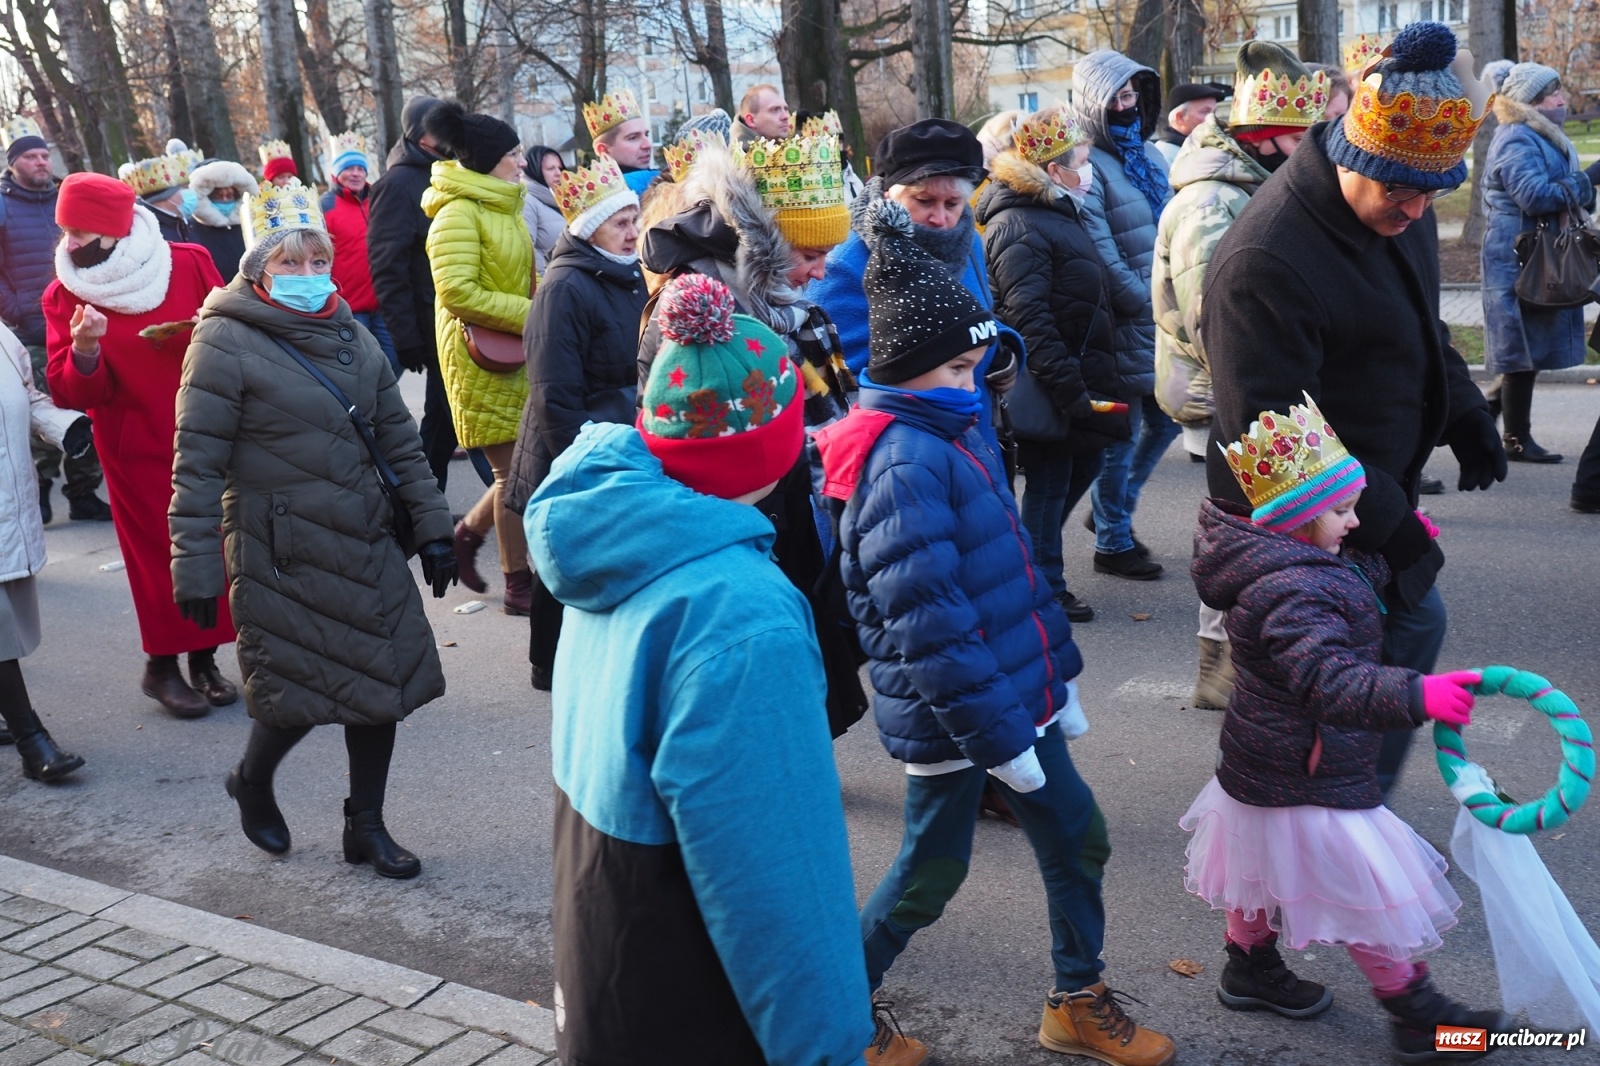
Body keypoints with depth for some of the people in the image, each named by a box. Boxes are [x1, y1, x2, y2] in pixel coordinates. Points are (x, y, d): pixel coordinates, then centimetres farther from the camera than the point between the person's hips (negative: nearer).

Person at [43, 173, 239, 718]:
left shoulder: (189, 263, -6)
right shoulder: (64, 295, -5)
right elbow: (71, 394, -9)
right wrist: (83, 353, -28)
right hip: (138, 452, -1)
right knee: (158, 555, 3)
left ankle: (204, 657, 23)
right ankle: (162, 665, 20)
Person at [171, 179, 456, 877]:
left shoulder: (351, 335, 9)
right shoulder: (226, 341, -10)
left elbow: (399, 439, 13)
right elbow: (197, 465, -11)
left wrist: (431, 527, 10)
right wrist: (195, 568, -13)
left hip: (367, 545, 6)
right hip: (279, 553, -6)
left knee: (386, 680, 7)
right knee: (299, 689, 2)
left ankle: (365, 825, 24)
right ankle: (252, 781, 35)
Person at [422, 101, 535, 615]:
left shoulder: (503, 206, 14)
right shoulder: (459, 212, -14)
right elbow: (457, 293, -23)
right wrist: (530, 316, -20)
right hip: (481, 356, -8)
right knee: (517, 469, -3)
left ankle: (467, 532, 29)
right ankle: (519, 585, 9)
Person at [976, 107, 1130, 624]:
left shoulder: (1057, 214, 14)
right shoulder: (1017, 227, -19)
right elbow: (1029, 319, -27)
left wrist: (1101, 377, 19)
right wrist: (1069, 392, -28)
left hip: (1079, 376, 10)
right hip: (1049, 387, -10)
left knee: (1088, 459, 18)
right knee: (1049, 482, 1)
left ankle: (1036, 554, 32)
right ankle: (1045, 590, 15)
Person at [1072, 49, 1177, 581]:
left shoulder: (1148, 153, 14)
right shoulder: (1090, 164, -12)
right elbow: (1100, 252, -18)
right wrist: (1146, 304, -15)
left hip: (1162, 317, 8)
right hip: (1124, 324, -8)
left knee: (1164, 421, 15)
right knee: (1121, 436, 1)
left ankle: (1114, 510, 34)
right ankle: (1113, 542, 16)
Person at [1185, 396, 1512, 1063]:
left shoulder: (1298, 561, 0)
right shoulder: (1289, 592, -34)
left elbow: (1349, 589, 19)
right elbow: (1331, 680, -45)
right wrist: (1416, 695, -55)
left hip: (1260, 758, 11)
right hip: (1306, 780, -11)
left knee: (1264, 865, 27)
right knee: (1369, 889, 5)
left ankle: (1250, 968, 47)